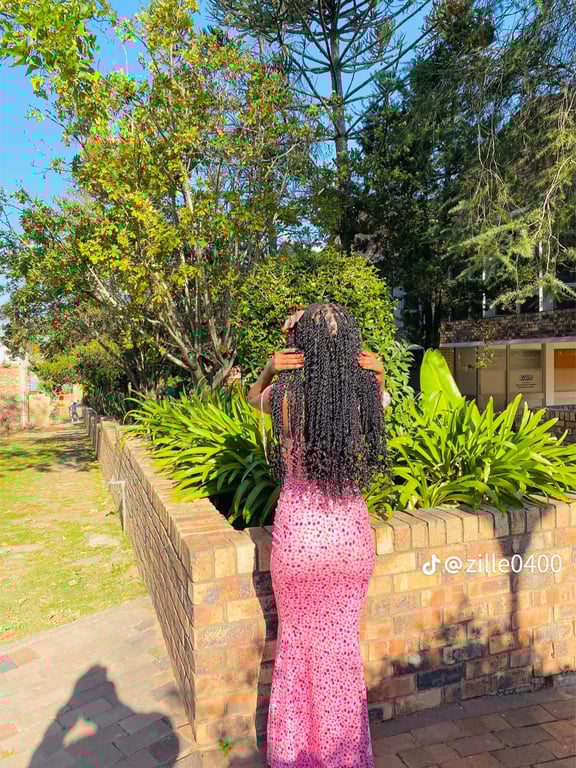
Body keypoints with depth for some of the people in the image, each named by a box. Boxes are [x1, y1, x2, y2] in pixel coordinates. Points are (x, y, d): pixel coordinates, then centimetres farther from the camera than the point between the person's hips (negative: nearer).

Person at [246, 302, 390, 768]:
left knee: (297, 641, 22)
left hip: (298, 530, -2)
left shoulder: (285, 395, -14)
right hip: (352, 530, 2)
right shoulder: (366, 394, -10)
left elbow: (253, 397, 10)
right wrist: (378, 373, -2)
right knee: (343, 644, 22)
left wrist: (270, 369, -8)